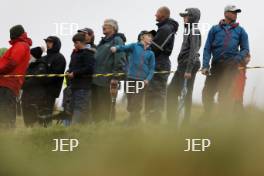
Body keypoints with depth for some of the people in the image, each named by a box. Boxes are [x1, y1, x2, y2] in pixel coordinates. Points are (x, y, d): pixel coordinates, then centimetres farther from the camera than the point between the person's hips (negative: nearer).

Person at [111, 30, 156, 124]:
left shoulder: (151, 53, 10)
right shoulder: (134, 46, 6)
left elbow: (152, 68, 6)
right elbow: (124, 47, -8)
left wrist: (148, 79, -9)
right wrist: (116, 48, -29)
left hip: (142, 80, 1)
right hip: (131, 78, -1)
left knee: (137, 104, -3)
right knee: (130, 103, 4)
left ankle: (134, 123, 2)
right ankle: (131, 122, 15)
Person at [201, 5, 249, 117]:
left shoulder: (240, 31, 12)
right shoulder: (215, 29, 11)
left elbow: (245, 49, 10)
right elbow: (207, 48, 7)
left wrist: (236, 59, -10)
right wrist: (205, 66, -5)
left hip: (231, 66, -1)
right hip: (216, 64, 1)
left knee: (224, 95, -4)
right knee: (207, 92, -2)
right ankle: (206, 116, 13)